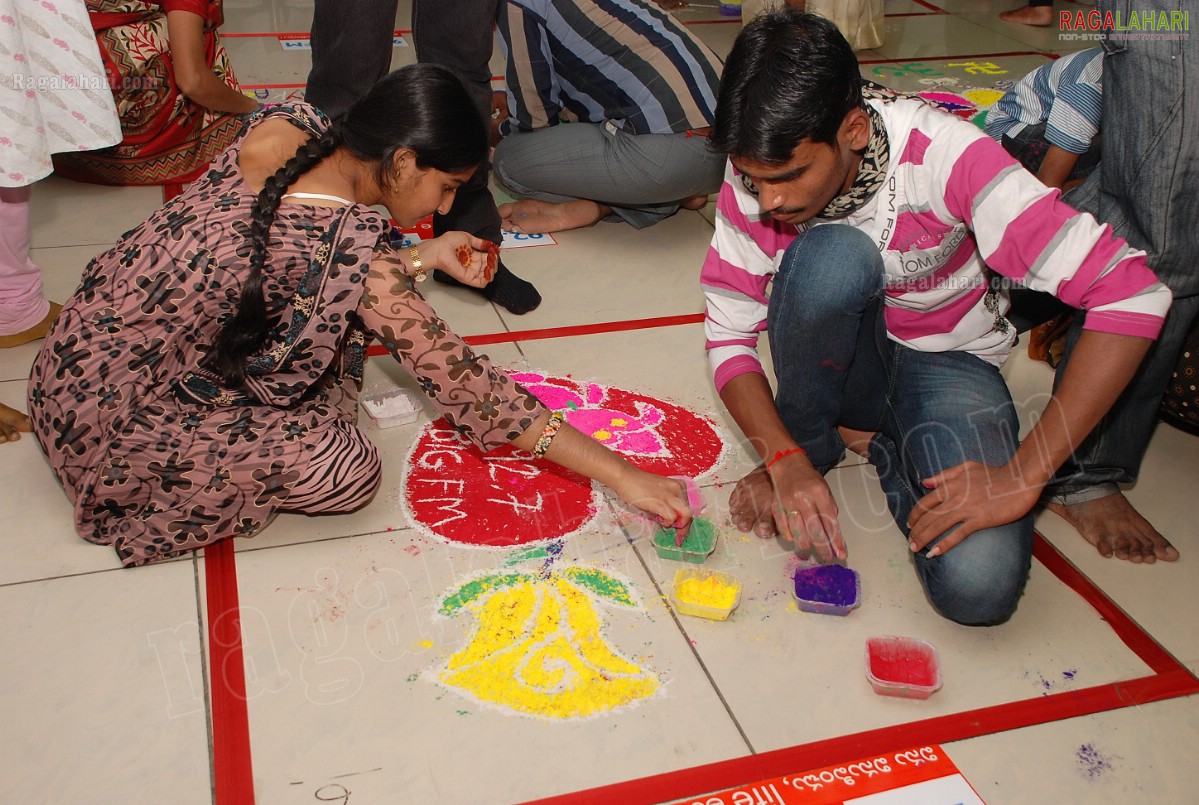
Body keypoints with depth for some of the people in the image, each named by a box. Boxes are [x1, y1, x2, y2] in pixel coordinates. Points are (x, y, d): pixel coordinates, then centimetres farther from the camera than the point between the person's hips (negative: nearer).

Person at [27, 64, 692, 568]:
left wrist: (425, 256, 4)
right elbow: (458, 378, -24)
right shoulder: (349, 240, -28)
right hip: (107, 416, -8)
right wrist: (614, 471, -19)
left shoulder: (281, 128, -8)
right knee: (347, 473, -17)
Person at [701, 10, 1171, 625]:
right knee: (830, 256, -35)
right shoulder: (757, 174, -18)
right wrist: (787, 460, -26)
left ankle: (877, 443, 1)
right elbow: (728, 336, -10)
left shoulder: (944, 154, -29)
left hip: (945, 361, -1)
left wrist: (1024, 474, -32)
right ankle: (808, 441, -7)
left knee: (978, 585, -28)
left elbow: (1132, 294, -31)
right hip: (843, 362, 2)